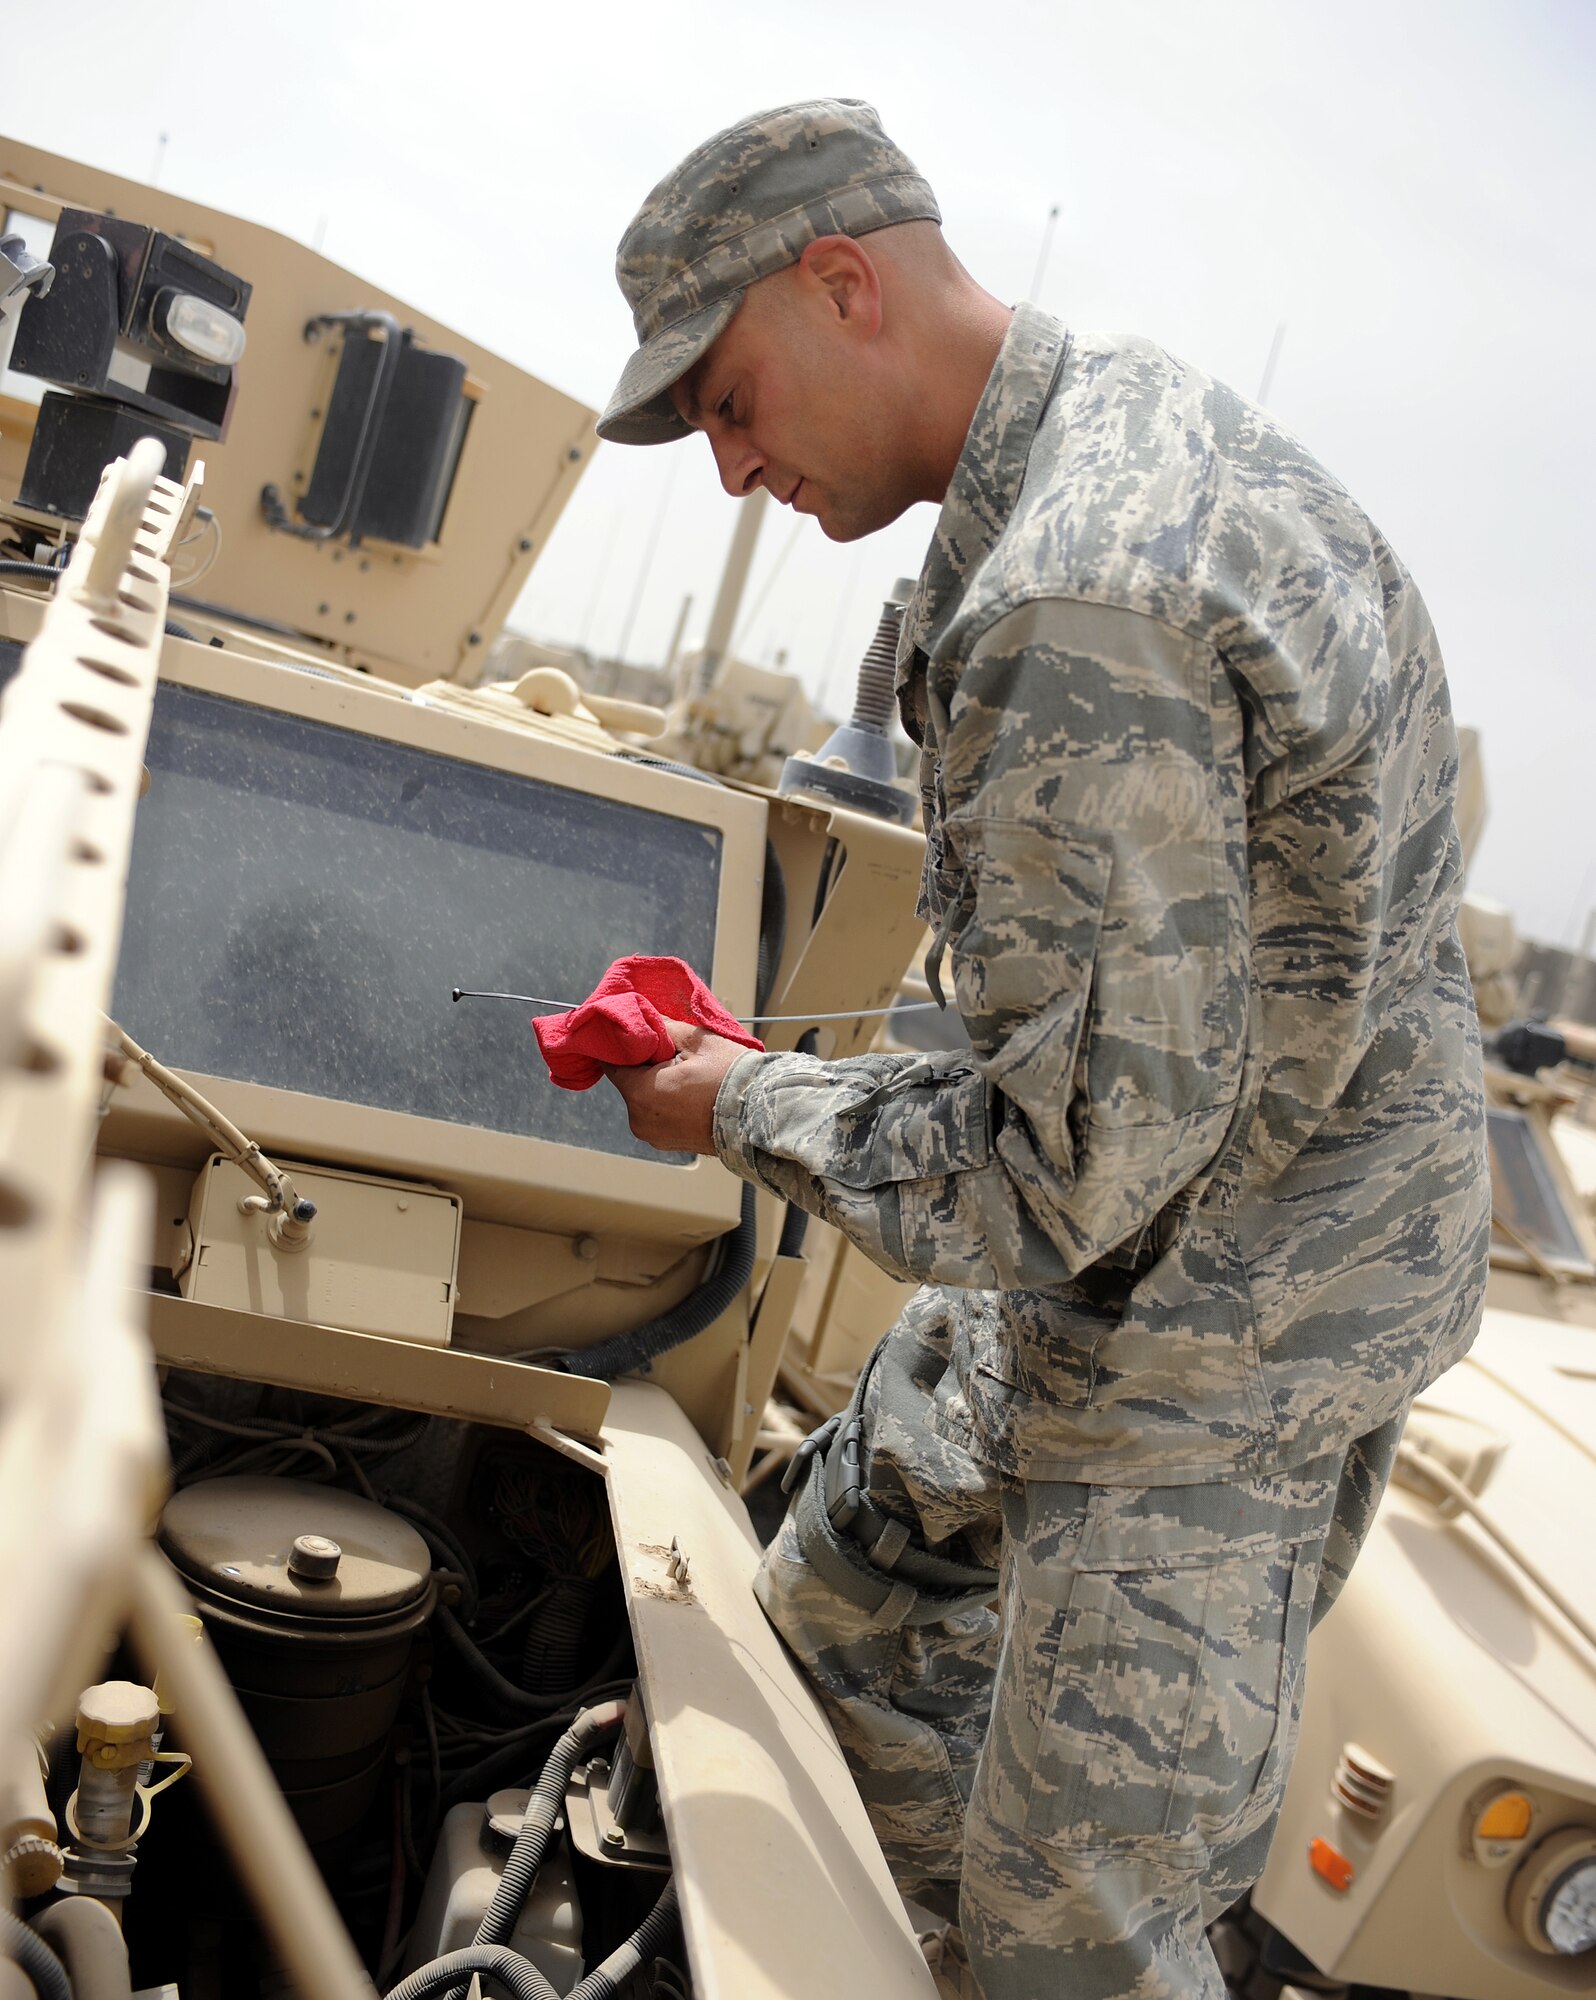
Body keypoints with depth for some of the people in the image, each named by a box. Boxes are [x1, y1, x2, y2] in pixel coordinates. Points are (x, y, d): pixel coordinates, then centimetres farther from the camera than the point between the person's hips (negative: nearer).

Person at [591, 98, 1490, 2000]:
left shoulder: (1074, 619, -32)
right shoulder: (1149, 410, 3)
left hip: (1223, 1331, -10)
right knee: (840, 1601, 24)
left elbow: (1071, 1170, -29)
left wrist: (748, 1106, -13)